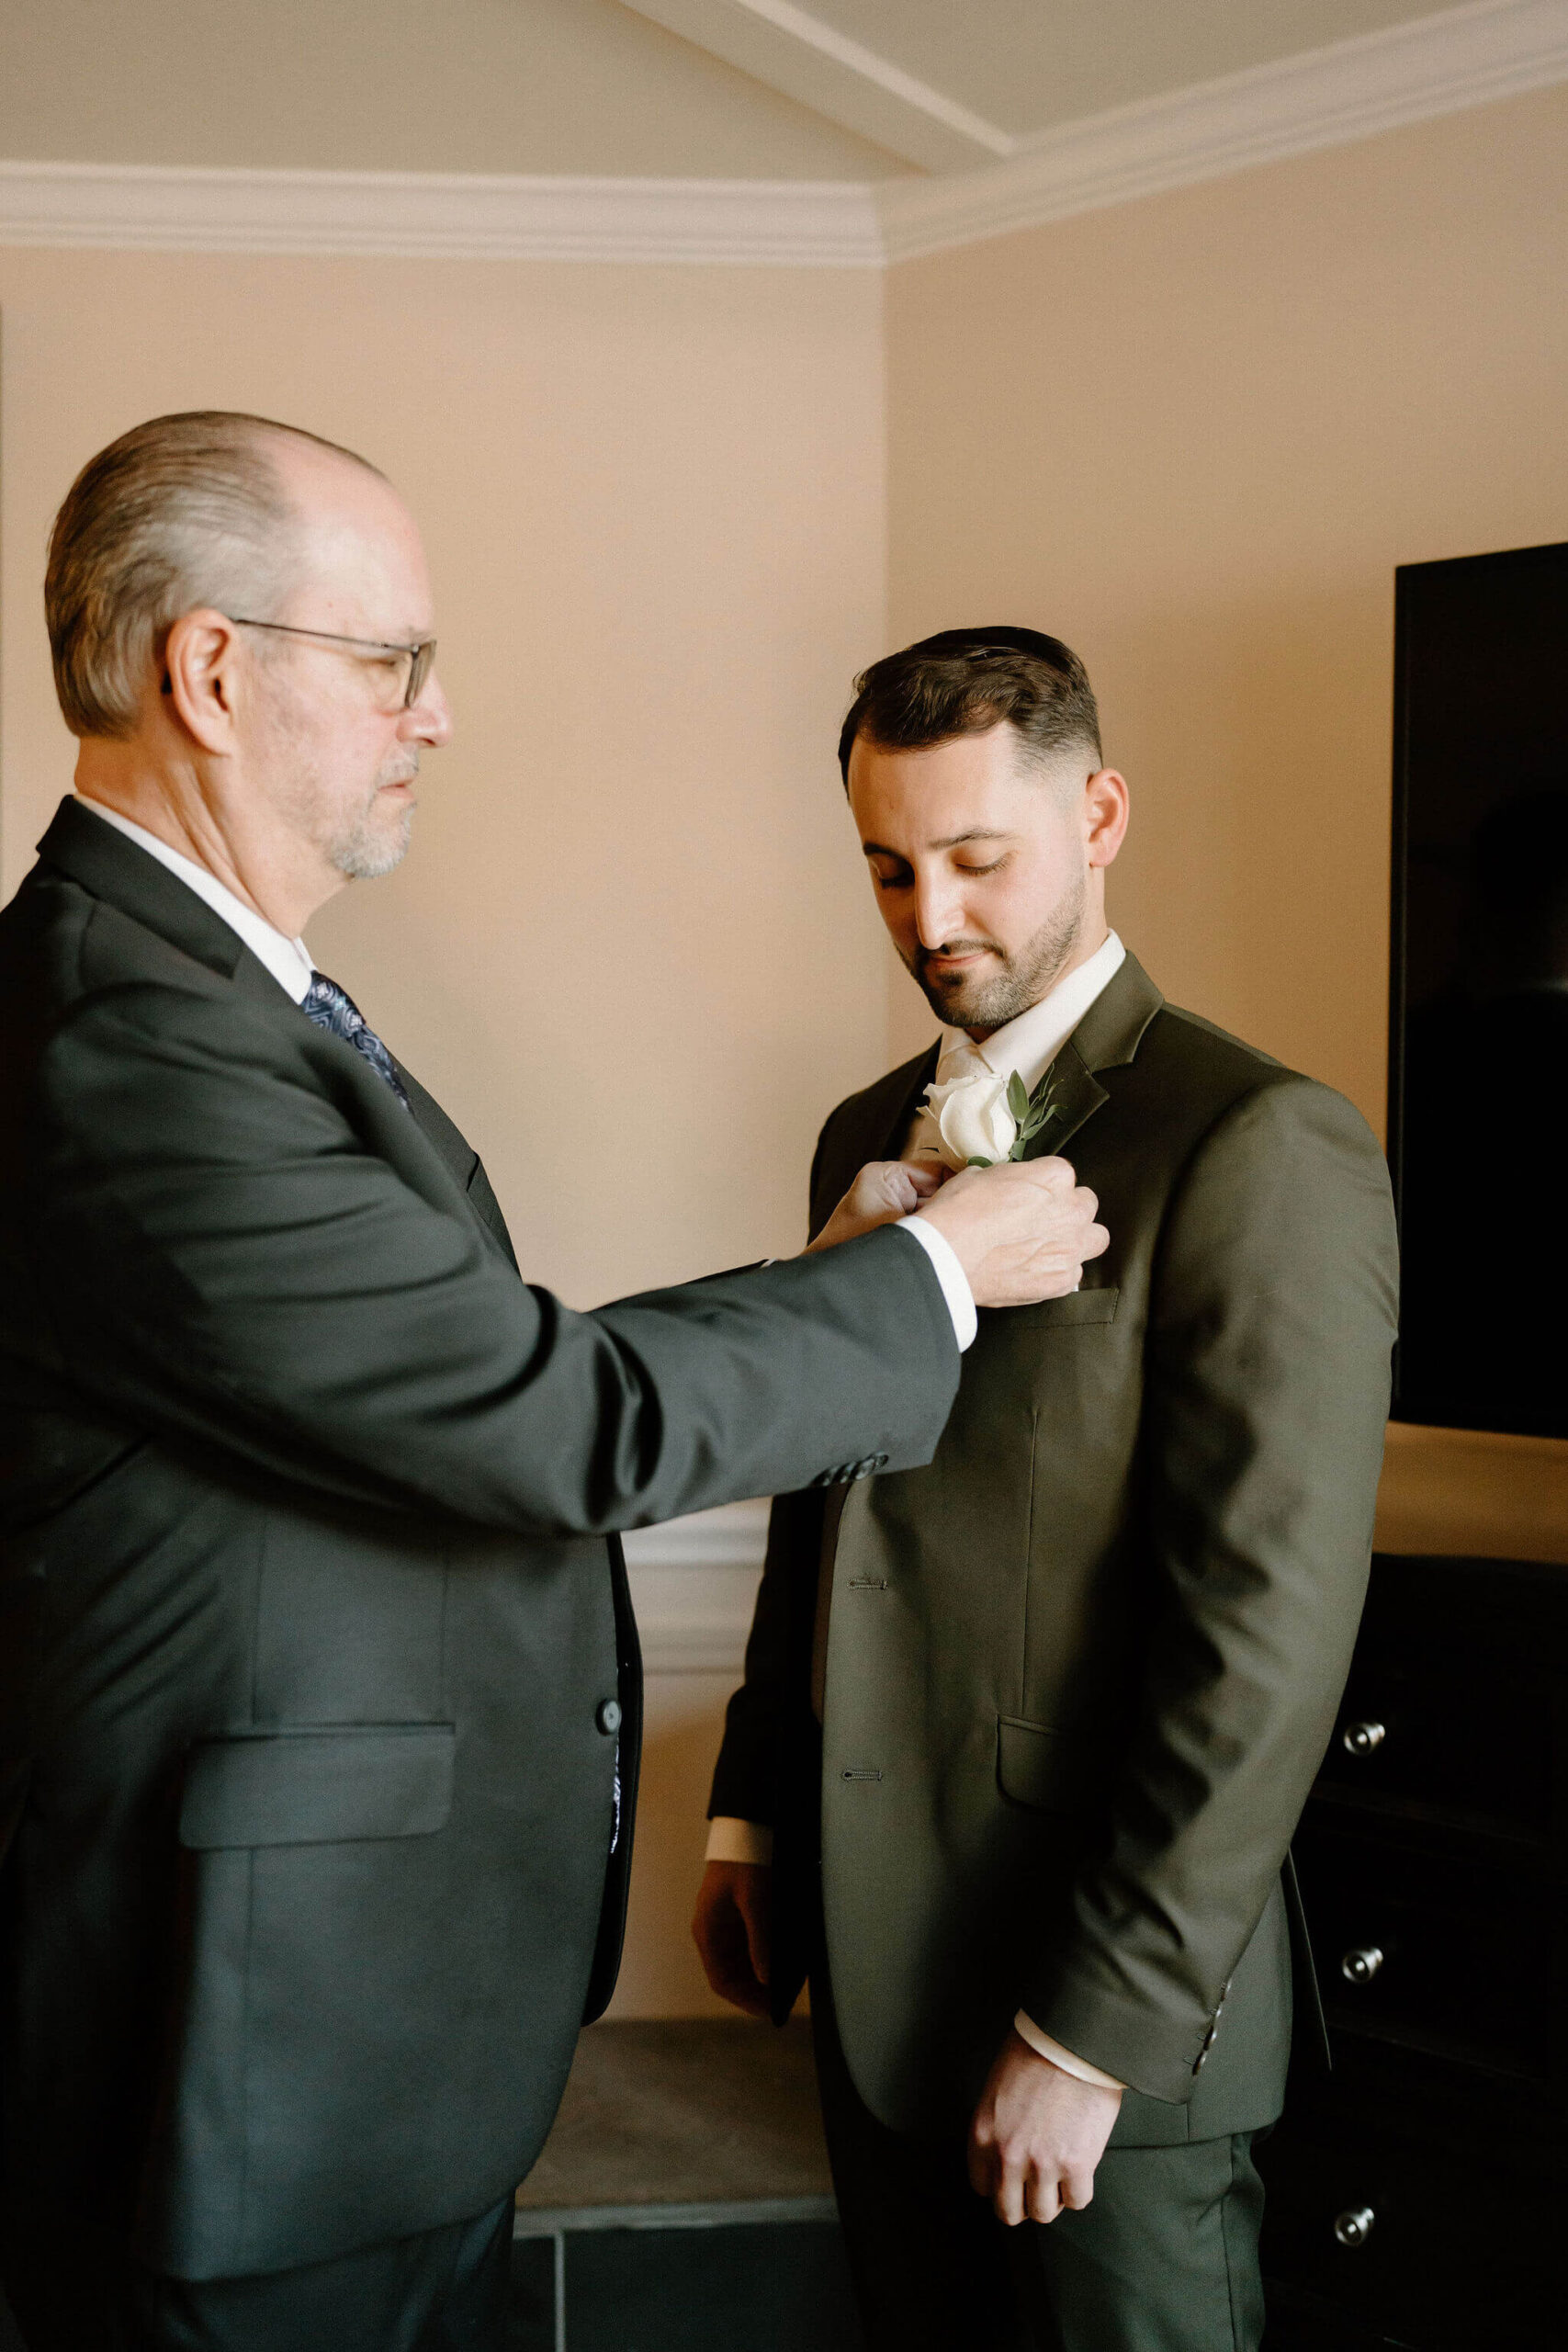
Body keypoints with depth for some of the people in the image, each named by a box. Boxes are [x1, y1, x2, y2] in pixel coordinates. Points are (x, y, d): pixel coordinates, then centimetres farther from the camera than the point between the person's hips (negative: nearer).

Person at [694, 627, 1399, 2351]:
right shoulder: (866, 1136, 9)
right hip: (871, 1961, 7)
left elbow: (1267, 1641, -19)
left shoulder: (1262, 1150, -15)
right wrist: (751, 1817, 13)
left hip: (1111, 2007, -6)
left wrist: (1094, 2029, -17)